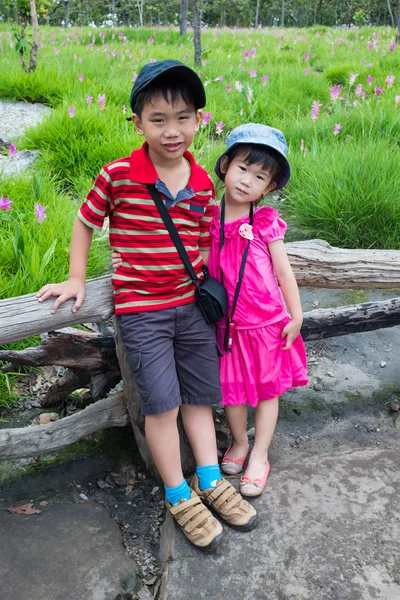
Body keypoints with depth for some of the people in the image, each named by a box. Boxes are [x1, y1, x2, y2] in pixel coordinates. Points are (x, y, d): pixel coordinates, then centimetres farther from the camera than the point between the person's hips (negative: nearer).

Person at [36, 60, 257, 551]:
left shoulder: (202, 183, 0)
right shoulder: (117, 175, -12)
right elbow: (85, 223, 3)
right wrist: (77, 280, 2)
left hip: (191, 303, 4)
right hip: (141, 307, -4)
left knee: (199, 395, 11)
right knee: (162, 402, -4)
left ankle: (209, 480, 27)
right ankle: (179, 496, 15)